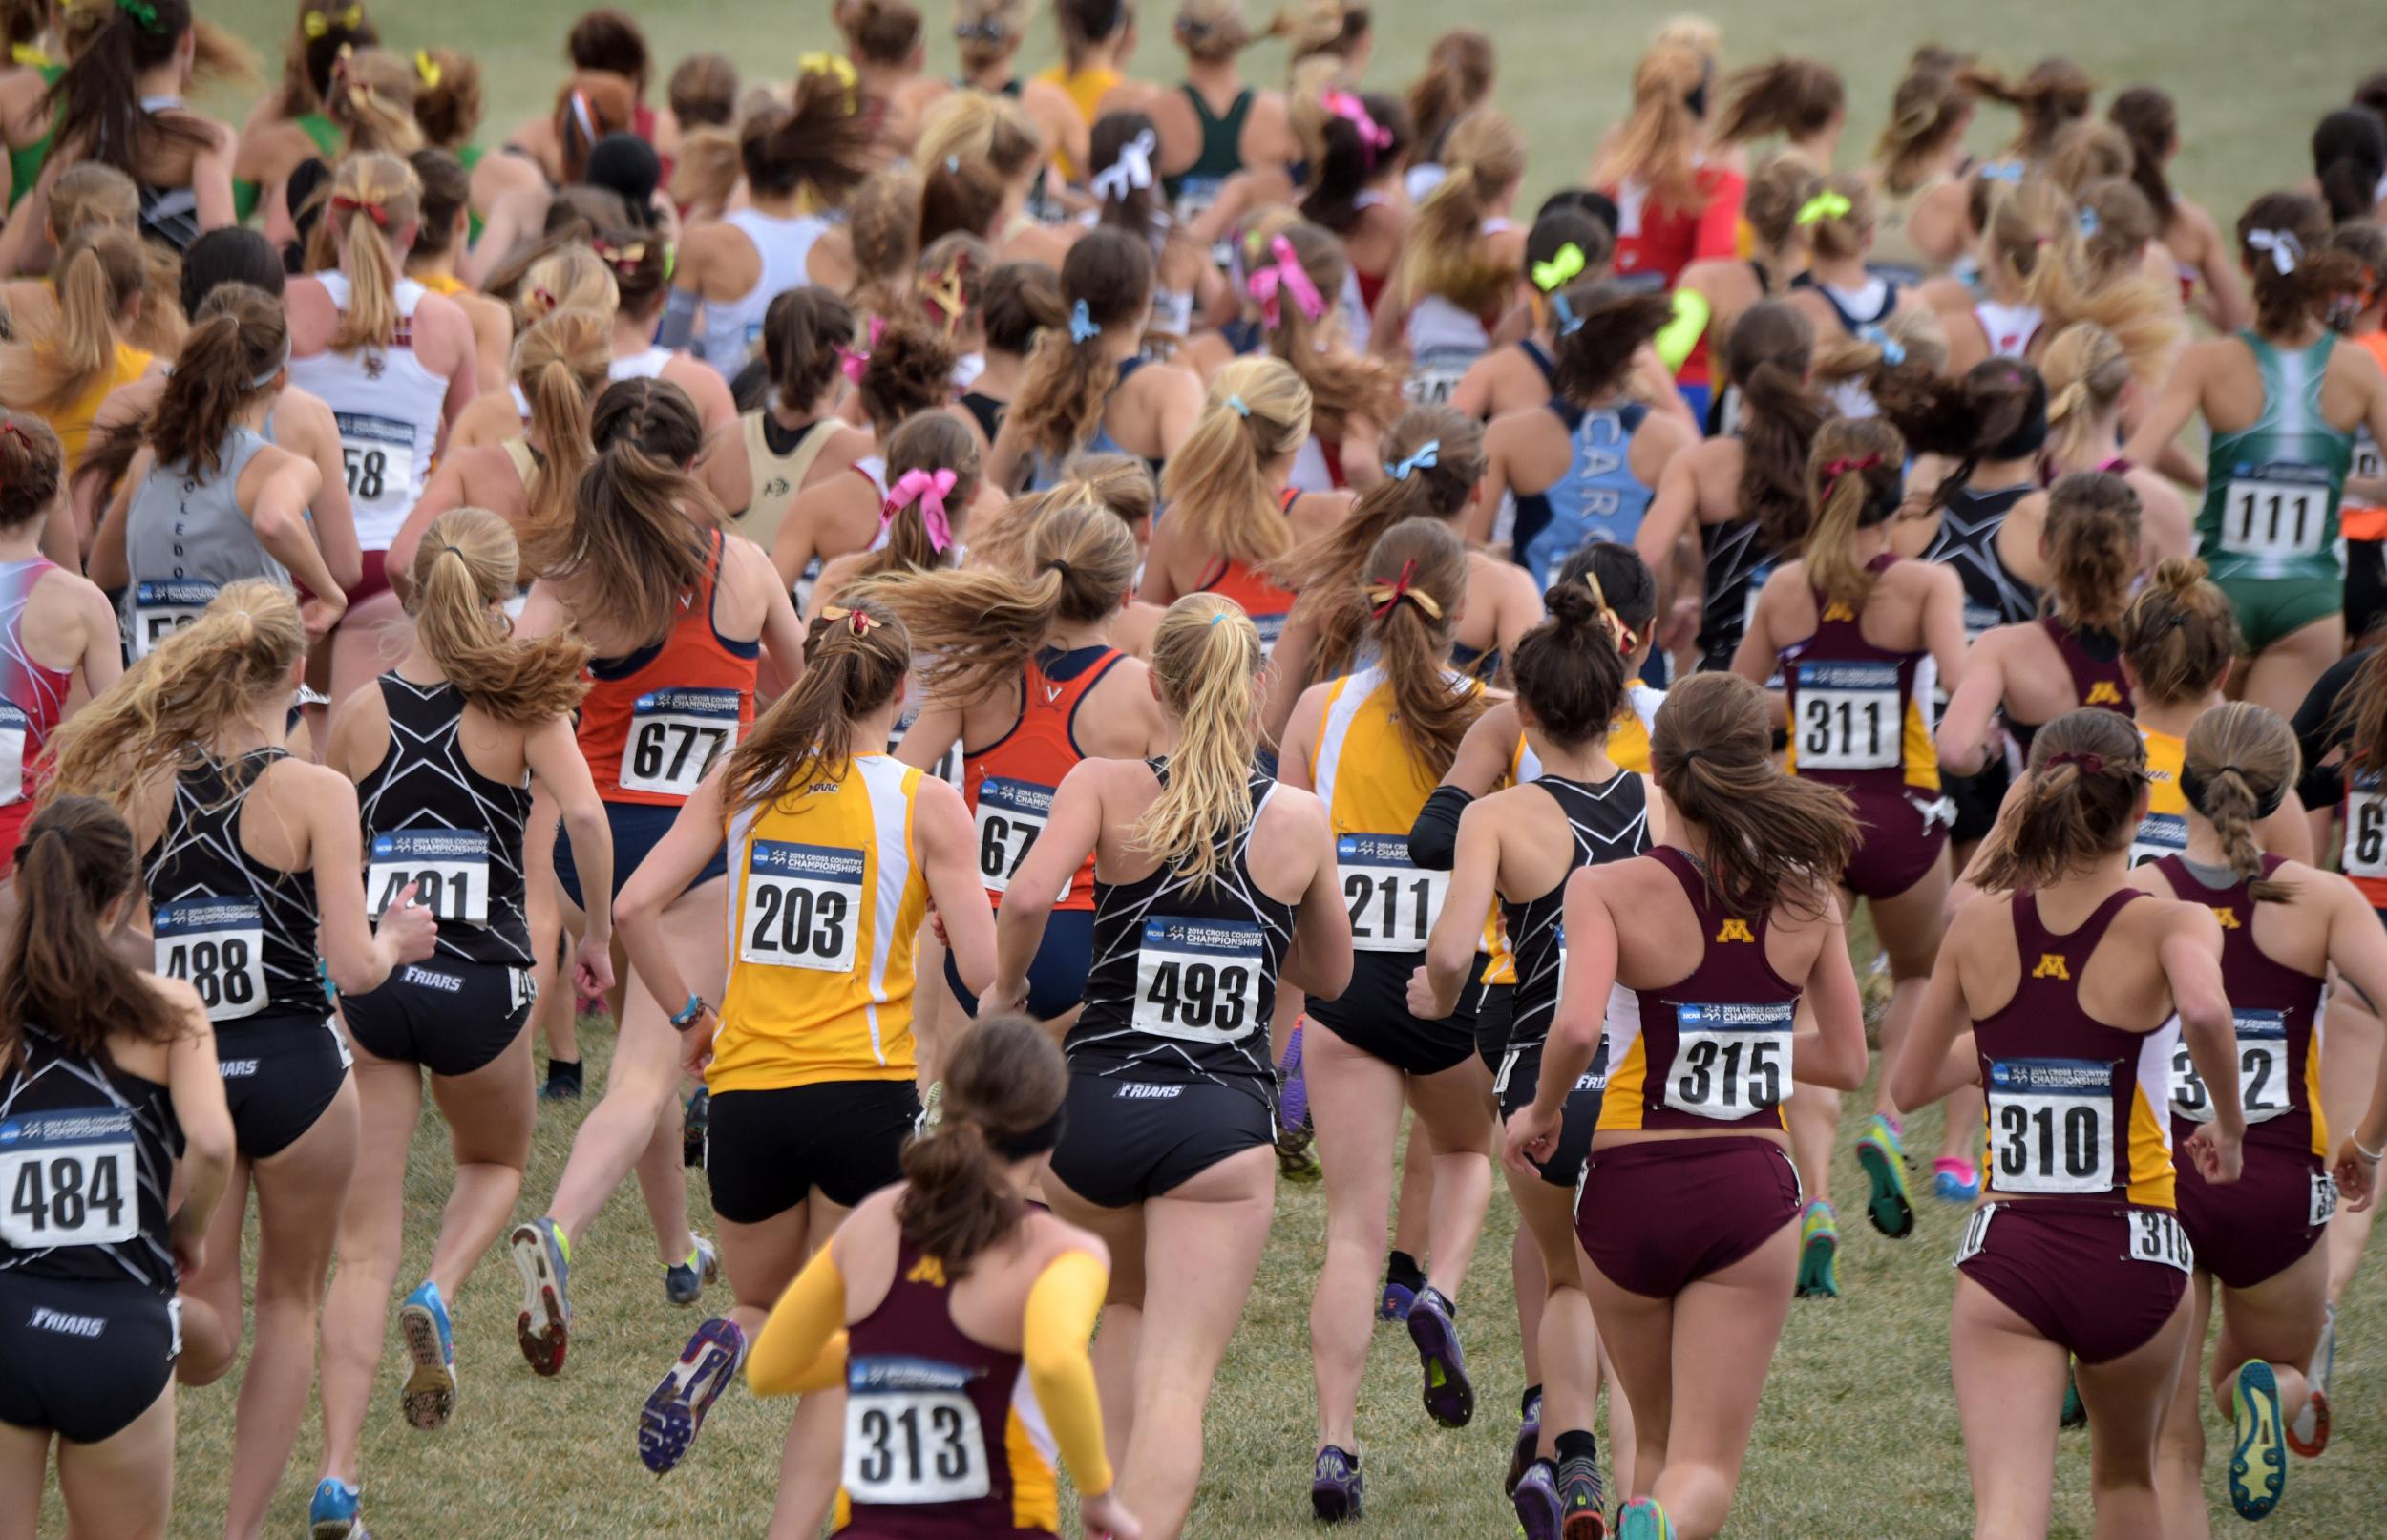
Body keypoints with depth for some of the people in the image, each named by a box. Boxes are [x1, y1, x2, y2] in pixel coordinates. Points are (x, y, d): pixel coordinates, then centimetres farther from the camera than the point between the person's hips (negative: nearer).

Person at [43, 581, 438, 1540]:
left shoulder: (140, 786, -2)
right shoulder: (315, 792, -11)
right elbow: (352, 967, -14)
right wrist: (396, 939, 8)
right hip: (292, 1068, -3)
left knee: (207, 1338, 11)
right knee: (291, 1303, 19)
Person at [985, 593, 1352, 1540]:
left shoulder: (1106, 788, -3)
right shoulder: (1300, 820, 2)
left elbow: (1028, 896, -20)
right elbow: (1329, 975, 16)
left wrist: (1005, 987, -3)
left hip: (1095, 1103, 1)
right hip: (1225, 1124, -1)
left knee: (1133, 1307, 30)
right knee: (1176, 1382, -4)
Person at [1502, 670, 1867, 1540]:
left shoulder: (1609, 889, -9)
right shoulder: (1806, 899, 1)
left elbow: (1576, 1026, -24)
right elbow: (1845, 1062, 8)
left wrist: (1542, 1110, -5)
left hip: (1630, 1187, -1)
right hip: (1751, 1191, 1)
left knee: (1657, 1441, 22)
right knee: (1706, 1467, -2)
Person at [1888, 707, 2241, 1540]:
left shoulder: (1980, 925, 1)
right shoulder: (2170, 925, -8)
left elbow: (1909, 1086, 11)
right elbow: (2204, 1011, -32)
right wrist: (2229, 1123, -13)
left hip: (2006, 1252, 1)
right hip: (2133, 1254, -1)